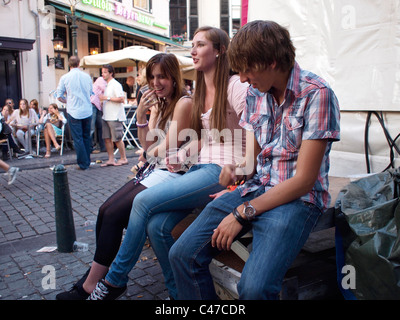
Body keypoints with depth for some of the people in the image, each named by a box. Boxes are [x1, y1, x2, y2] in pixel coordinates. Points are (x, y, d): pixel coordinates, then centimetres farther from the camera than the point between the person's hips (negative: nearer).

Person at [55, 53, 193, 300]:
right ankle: (99, 274, 3)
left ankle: (91, 286, -5)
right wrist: (141, 116, 0)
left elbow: (168, 149, -16)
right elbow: (148, 147, 11)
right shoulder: (159, 105, 18)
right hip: (155, 170, 9)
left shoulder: (184, 103, -11)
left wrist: (151, 152, 3)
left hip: (171, 174, -9)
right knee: (105, 210, -5)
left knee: (114, 215, -16)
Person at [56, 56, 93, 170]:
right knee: (86, 137, 13)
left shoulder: (64, 78, -5)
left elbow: (59, 97, 0)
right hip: (87, 111, 3)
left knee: (78, 139, 2)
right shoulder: (87, 76, 3)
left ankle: (83, 164, 4)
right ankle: (87, 161, 20)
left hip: (73, 112, -3)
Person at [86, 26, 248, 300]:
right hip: (201, 167, 7)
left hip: (223, 172, -7)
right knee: (157, 225, -18)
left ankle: (115, 280, 0)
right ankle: (179, 293, 2)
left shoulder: (234, 86, -6)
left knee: (144, 201, -19)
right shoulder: (201, 92, 19)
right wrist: (180, 155, 2)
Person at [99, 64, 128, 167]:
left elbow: (121, 99, -19)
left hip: (115, 116, -9)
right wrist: (102, 95, 12)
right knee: (107, 139, 7)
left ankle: (123, 158, 10)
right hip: (106, 116, 9)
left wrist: (107, 98, -17)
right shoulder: (107, 85, 18)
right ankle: (111, 159, 13)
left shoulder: (115, 84, -10)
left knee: (117, 139, -3)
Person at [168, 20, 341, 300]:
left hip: (298, 198, -6)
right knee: (183, 254, -10)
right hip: (257, 188, 6)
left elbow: (303, 179, -16)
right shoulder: (256, 92, 8)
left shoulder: (317, 94, -14)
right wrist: (236, 169, -4)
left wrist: (243, 213, -17)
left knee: (254, 287, -30)